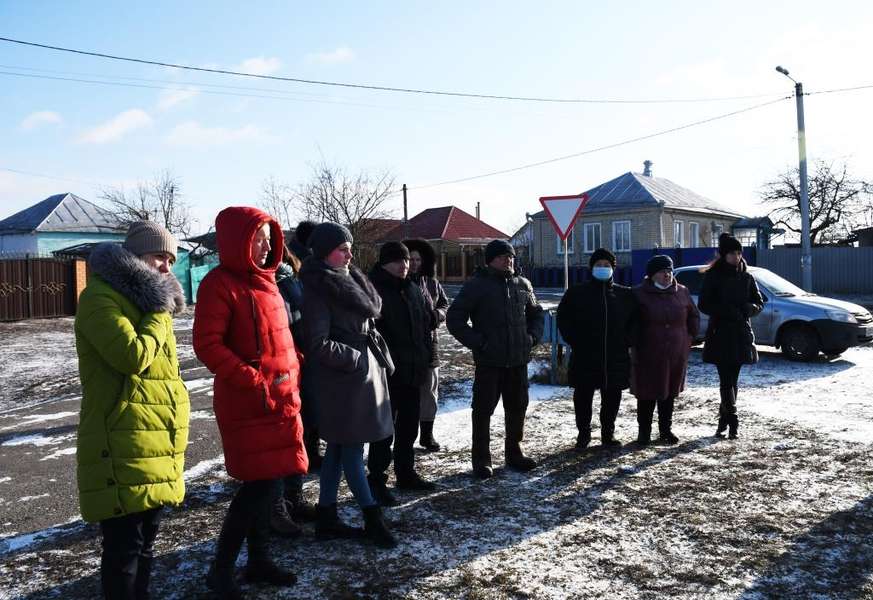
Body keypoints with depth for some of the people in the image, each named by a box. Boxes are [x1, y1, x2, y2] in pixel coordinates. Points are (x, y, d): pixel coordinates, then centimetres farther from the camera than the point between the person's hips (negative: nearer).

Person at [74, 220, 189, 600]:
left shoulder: (149, 300, 20)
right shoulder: (100, 298, -10)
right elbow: (134, 355, -25)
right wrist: (160, 313, -12)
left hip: (156, 446, 9)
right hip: (123, 448, -9)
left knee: (145, 539, 18)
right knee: (125, 544, -5)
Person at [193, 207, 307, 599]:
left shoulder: (265, 280, 14)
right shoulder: (220, 283, -12)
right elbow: (207, 345, -18)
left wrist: (292, 375, 12)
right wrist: (253, 382, -20)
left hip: (281, 400, 8)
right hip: (246, 403, -8)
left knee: (265, 482, 14)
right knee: (258, 484, -4)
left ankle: (258, 559, 28)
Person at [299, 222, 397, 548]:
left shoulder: (347, 281, 13)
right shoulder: (318, 291, -13)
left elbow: (371, 310, 19)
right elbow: (318, 345, -17)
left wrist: (378, 358, 10)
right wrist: (356, 358, -13)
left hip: (363, 372, 9)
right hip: (341, 379, -9)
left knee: (339, 446, 13)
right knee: (351, 448, 0)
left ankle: (327, 519, 23)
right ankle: (373, 519, 9)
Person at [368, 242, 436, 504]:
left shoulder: (413, 290, 13)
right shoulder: (374, 290, -12)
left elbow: (426, 324, 19)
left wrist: (424, 359, 12)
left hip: (413, 372, 8)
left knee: (409, 426, 17)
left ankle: (406, 473, 30)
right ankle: (377, 480, 8)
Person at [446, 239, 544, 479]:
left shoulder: (522, 285, 9)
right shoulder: (476, 285, -6)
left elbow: (536, 313, 24)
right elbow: (454, 318, -7)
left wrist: (533, 336, 7)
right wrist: (477, 342, -12)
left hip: (518, 360, 5)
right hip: (489, 361, -5)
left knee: (517, 407, 13)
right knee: (483, 410, 1)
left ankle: (514, 453, 29)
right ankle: (481, 460, 13)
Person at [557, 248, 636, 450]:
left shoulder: (625, 295, 7)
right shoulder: (576, 293, 1)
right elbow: (564, 319, 5)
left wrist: (626, 341, 4)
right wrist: (574, 341, -4)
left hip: (616, 358, 2)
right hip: (584, 358, -2)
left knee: (612, 397, 9)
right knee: (583, 396, 4)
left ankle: (608, 433, 24)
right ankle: (583, 433, 17)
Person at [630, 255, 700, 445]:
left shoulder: (682, 292, 5)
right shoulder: (639, 294, -6)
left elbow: (694, 316, 18)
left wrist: (689, 338, 11)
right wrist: (635, 345, -2)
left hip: (676, 355, 3)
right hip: (648, 356, -3)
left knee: (670, 393, 12)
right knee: (647, 394, 3)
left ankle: (665, 430, 25)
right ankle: (644, 431, 16)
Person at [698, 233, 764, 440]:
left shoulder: (746, 277, 8)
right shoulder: (713, 277, -3)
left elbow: (759, 302, 12)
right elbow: (703, 305, -7)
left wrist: (749, 308, -11)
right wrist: (727, 311, -19)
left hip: (741, 335, 4)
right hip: (720, 335, -4)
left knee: (732, 380, 8)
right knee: (726, 380, -9)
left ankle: (723, 421, 17)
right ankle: (732, 420, -9)